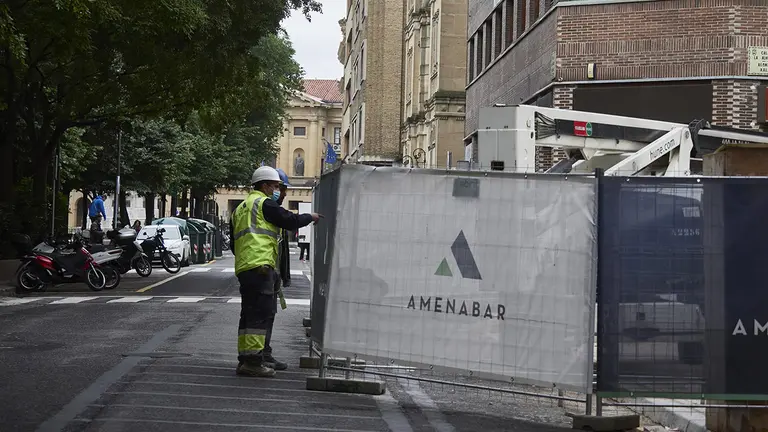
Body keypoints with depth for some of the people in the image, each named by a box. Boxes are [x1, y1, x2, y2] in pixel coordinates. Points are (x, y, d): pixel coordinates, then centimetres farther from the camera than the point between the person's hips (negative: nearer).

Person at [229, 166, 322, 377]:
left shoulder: (240, 208, 25)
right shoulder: (264, 203, -3)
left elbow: (233, 242, 27)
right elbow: (290, 221, -4)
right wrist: (310, 217, 12)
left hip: (243, 267, 10)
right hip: (260, 264, -10)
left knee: (249, 314, 13)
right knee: (261, 312, -10)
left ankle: (245, 358, 16)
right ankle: (253, 360, -14)